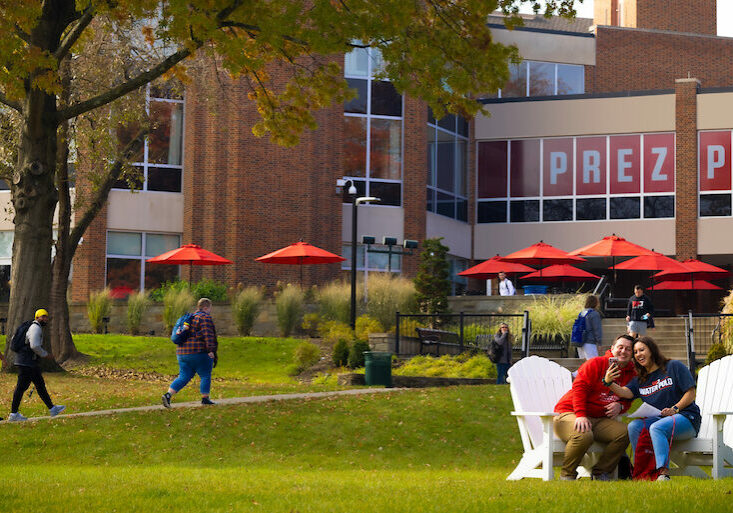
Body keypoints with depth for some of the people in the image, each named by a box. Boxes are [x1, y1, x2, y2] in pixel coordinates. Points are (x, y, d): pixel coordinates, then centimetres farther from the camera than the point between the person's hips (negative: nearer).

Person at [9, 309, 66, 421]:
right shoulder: (35, 328, -12)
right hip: (26, 363, -11)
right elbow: (34, 346, -23)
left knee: (40, 385, 12)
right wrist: (46, 354, -11)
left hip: (31, 363, 11)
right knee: (21, 387, -7)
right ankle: (13, 414, -4)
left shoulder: (38, 328, 20)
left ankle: (52, 409, 17)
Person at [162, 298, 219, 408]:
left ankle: (168, 394, -11)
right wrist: (211, 350, -21)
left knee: (183, 377, 5)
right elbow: (208, 334, -18)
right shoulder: (205, 317, -7)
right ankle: (205, 399, 9)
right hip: (200, 353, -8)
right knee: (205, 376, 7)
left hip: (183, 353, 8)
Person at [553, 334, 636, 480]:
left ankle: (600, 472, -6)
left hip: (599, 419, 6)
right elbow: (579, 387, -13)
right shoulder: (596, 364, -6)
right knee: (584, 435, -38)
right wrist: (580, 415, -25)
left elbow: (628, 399, 23)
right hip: (569, 413, -6)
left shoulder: (631, 373, 13)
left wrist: (620, 406, -4)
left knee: (624, 432, -20)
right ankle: (567, 474, -14)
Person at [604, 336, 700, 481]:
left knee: (656, 428, -35)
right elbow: (626, 392, -3)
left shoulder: (674, 366, 3)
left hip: (686, 417, -5)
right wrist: (609, 383, -23)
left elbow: (690, 393, -2)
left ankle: (663, 473, -48)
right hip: (657, 419, 5)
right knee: (633, 426, -23)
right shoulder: (640, 379, 18)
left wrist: (674, 409, -17)